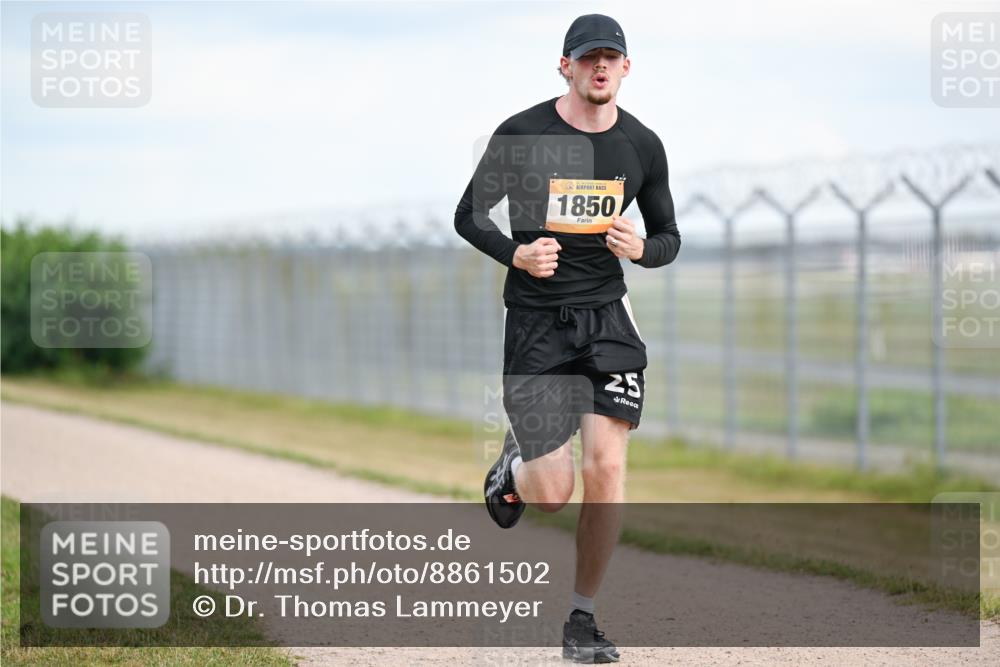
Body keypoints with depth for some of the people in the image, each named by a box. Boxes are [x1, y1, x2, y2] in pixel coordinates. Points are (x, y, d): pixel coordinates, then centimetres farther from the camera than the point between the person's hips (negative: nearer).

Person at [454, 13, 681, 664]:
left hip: (607, 317, 2)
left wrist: (641, 248, -11)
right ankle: (515, 465, 33)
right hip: (536, 322, -2)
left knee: (607, 466, -12)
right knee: (553, 493, -6)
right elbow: (469, 215, 3)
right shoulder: (521, 135, -7)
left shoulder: (643, 146, 3)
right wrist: (518, 254, -15)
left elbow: (668, 237, 12)